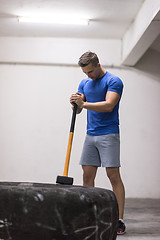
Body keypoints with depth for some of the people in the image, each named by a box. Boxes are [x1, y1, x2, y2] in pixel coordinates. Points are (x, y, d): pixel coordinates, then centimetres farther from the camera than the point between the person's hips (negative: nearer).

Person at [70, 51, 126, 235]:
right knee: (87, 175, 4)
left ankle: (119, 220, -5)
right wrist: (76, 103, -13)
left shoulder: (113, 81, -7)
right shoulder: (84, 83, 14)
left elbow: (109, 105, -21)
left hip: (108, 135, -6)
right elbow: (78, 109, 10)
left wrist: (83, 104, -27)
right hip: (90, 135, 6)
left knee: (113, 175, -8)